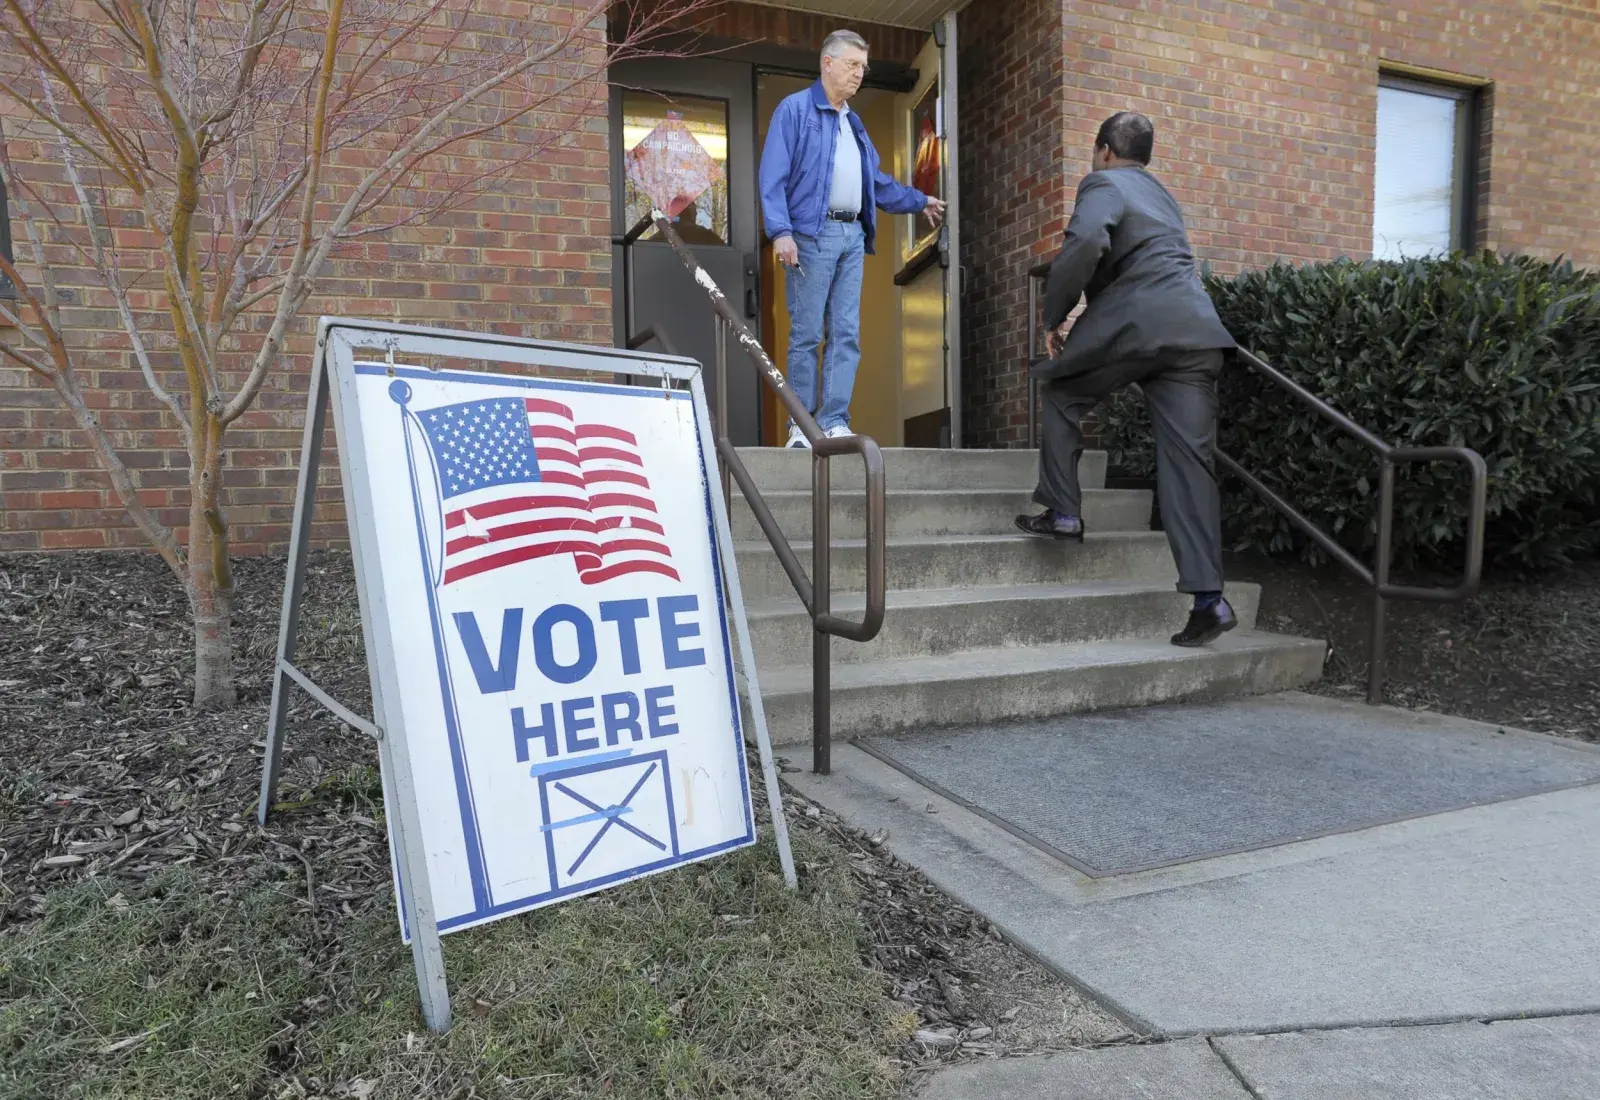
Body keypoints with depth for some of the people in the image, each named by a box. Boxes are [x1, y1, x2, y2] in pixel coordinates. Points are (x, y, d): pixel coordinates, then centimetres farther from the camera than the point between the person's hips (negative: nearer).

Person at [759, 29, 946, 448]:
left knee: (847, 335, 0)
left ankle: (834, 422, 3)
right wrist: (780, 231, -19)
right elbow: (773, 176, -7)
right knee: (806, 334, -6)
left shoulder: (853, 122, 24)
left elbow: (876, 182, 32)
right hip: (812, 235, -7)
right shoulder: (795, 109, 2)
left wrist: (919, 201, 34)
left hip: (852, 236, 7)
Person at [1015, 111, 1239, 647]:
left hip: (1135, 324, -6)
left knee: (1060, 393, 19)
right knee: (1189, 459, 1)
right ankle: (1208, 597, -5)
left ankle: (1062, 511, 13)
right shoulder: (1162, 195, 31)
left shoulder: (1103, 184, 6)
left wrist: (1054, 316, -6)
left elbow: (1085, 243, -14)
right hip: (1196, 330, 7)